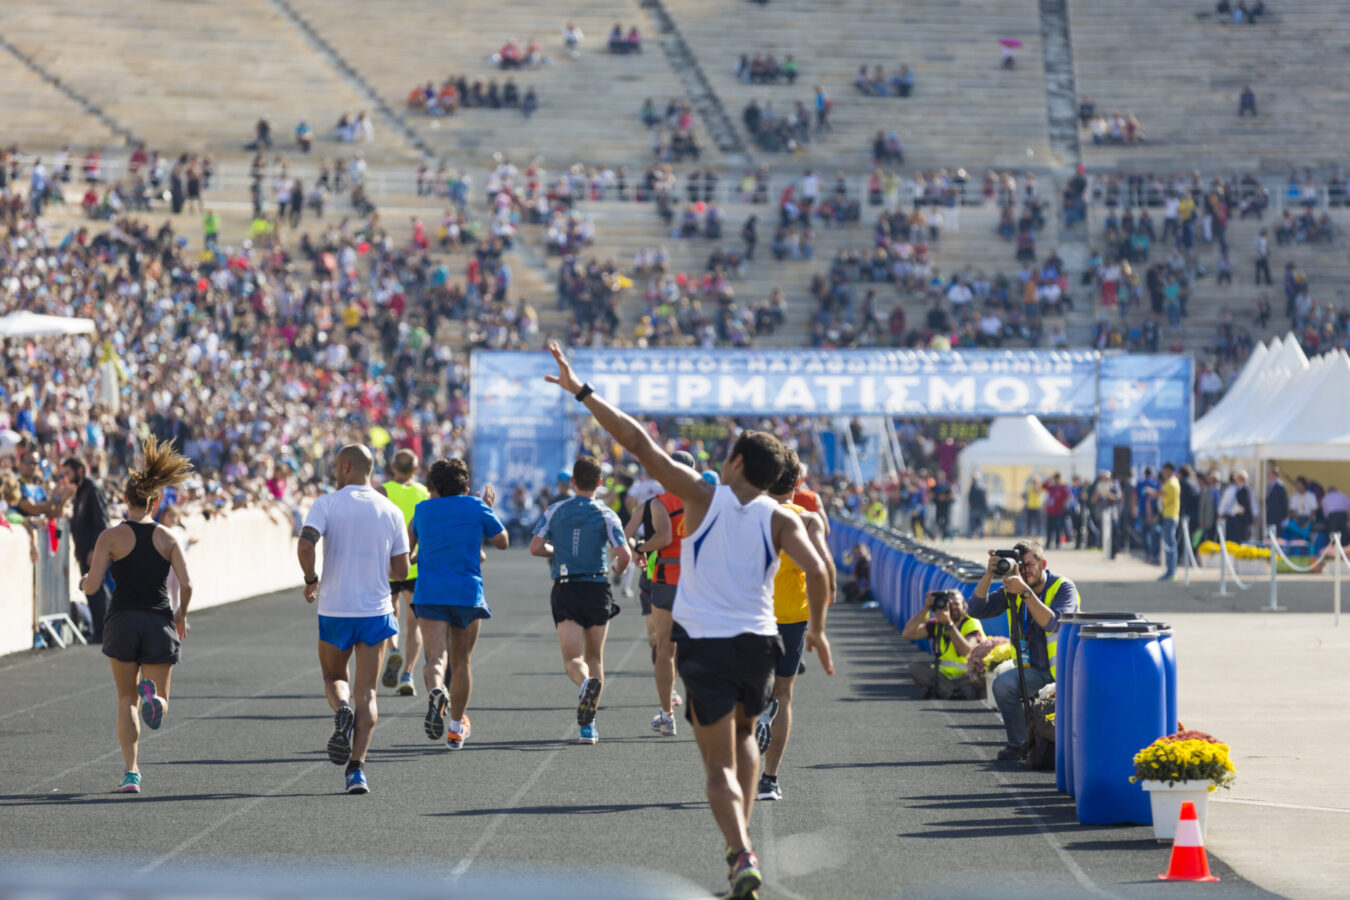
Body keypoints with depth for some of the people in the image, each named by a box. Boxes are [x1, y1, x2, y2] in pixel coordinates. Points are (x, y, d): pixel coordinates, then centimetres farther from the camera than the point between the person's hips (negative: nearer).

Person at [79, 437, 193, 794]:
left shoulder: (111, 537, -4)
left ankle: (131, 771, 3)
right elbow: (186, 584, -6)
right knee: (161, 698, 11)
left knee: (126, 700, 14)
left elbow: (92, 586, -8)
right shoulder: (167, 537, 1)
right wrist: (181, 616, 13)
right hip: (159, 622, 0)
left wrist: (84, 580, 16)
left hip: (122, 621, 0)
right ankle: (153, 697, -28)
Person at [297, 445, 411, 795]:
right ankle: (356, 768, -10)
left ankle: (341, 710, -12)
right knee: (366, 693, 4)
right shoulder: (391, 511, 3)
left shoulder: (326, 504, -5)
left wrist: (310, 580, -3)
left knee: (334, 678, 22)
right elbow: (401, 571, 4)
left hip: (334, 611, -1)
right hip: (376, 611, 1)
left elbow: (305, 545, -21)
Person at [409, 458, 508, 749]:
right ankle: (456, 728, 22)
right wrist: (489, 507, 24)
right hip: (467, 594, 0)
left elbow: (408, 545, 26)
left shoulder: (423, 509, 9)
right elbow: (502, 542, 13)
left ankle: (435, 691, -46)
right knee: (461, 663, 14)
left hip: (429, 594, 0)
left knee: (436, 658, -12)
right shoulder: (476, 507, 3)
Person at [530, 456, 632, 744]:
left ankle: (586, 682, -41)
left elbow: (535, 547, -3)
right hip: (597, 589, 0)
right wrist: (618, 568, 11)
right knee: (594, 657, 14)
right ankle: (588, 724, 12)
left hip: (565, 590, 0)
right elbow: (624, 555, -13)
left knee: (572, 658, -4)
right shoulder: (606, 515, -4)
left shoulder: (555, 511, 3)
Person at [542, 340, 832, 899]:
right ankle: (739, 841, 22)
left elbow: (639, 443, -6)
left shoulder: (703, 498, -3)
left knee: (720, 764, 1)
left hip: (703, 645, -2)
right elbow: (816, 570, -13)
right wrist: (817, 630, 2)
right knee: (744, 734, 29)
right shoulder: (780, 520, 0)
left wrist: (582, 392, -2)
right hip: (758, 643, 2)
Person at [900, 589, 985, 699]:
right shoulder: (936, 624, -1)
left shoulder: (972, 623, -12)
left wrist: (949, 623, -31)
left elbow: (965, 651, -30)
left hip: (968, 677, -5)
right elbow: (907, 634, -14)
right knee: (914, 668, -18)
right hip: (944, 675, 5)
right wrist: (926, 609, -20)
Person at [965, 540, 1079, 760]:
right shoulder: (1011, 590, 3)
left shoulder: (1063, 588, -11)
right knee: (1003, 684, -26)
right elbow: (976, 610, -7)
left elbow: (1053, 623, -29)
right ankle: (1018, 744, -11)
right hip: (1034, 670, 4)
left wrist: (1025, 591, -36)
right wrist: (988, 575, -19)